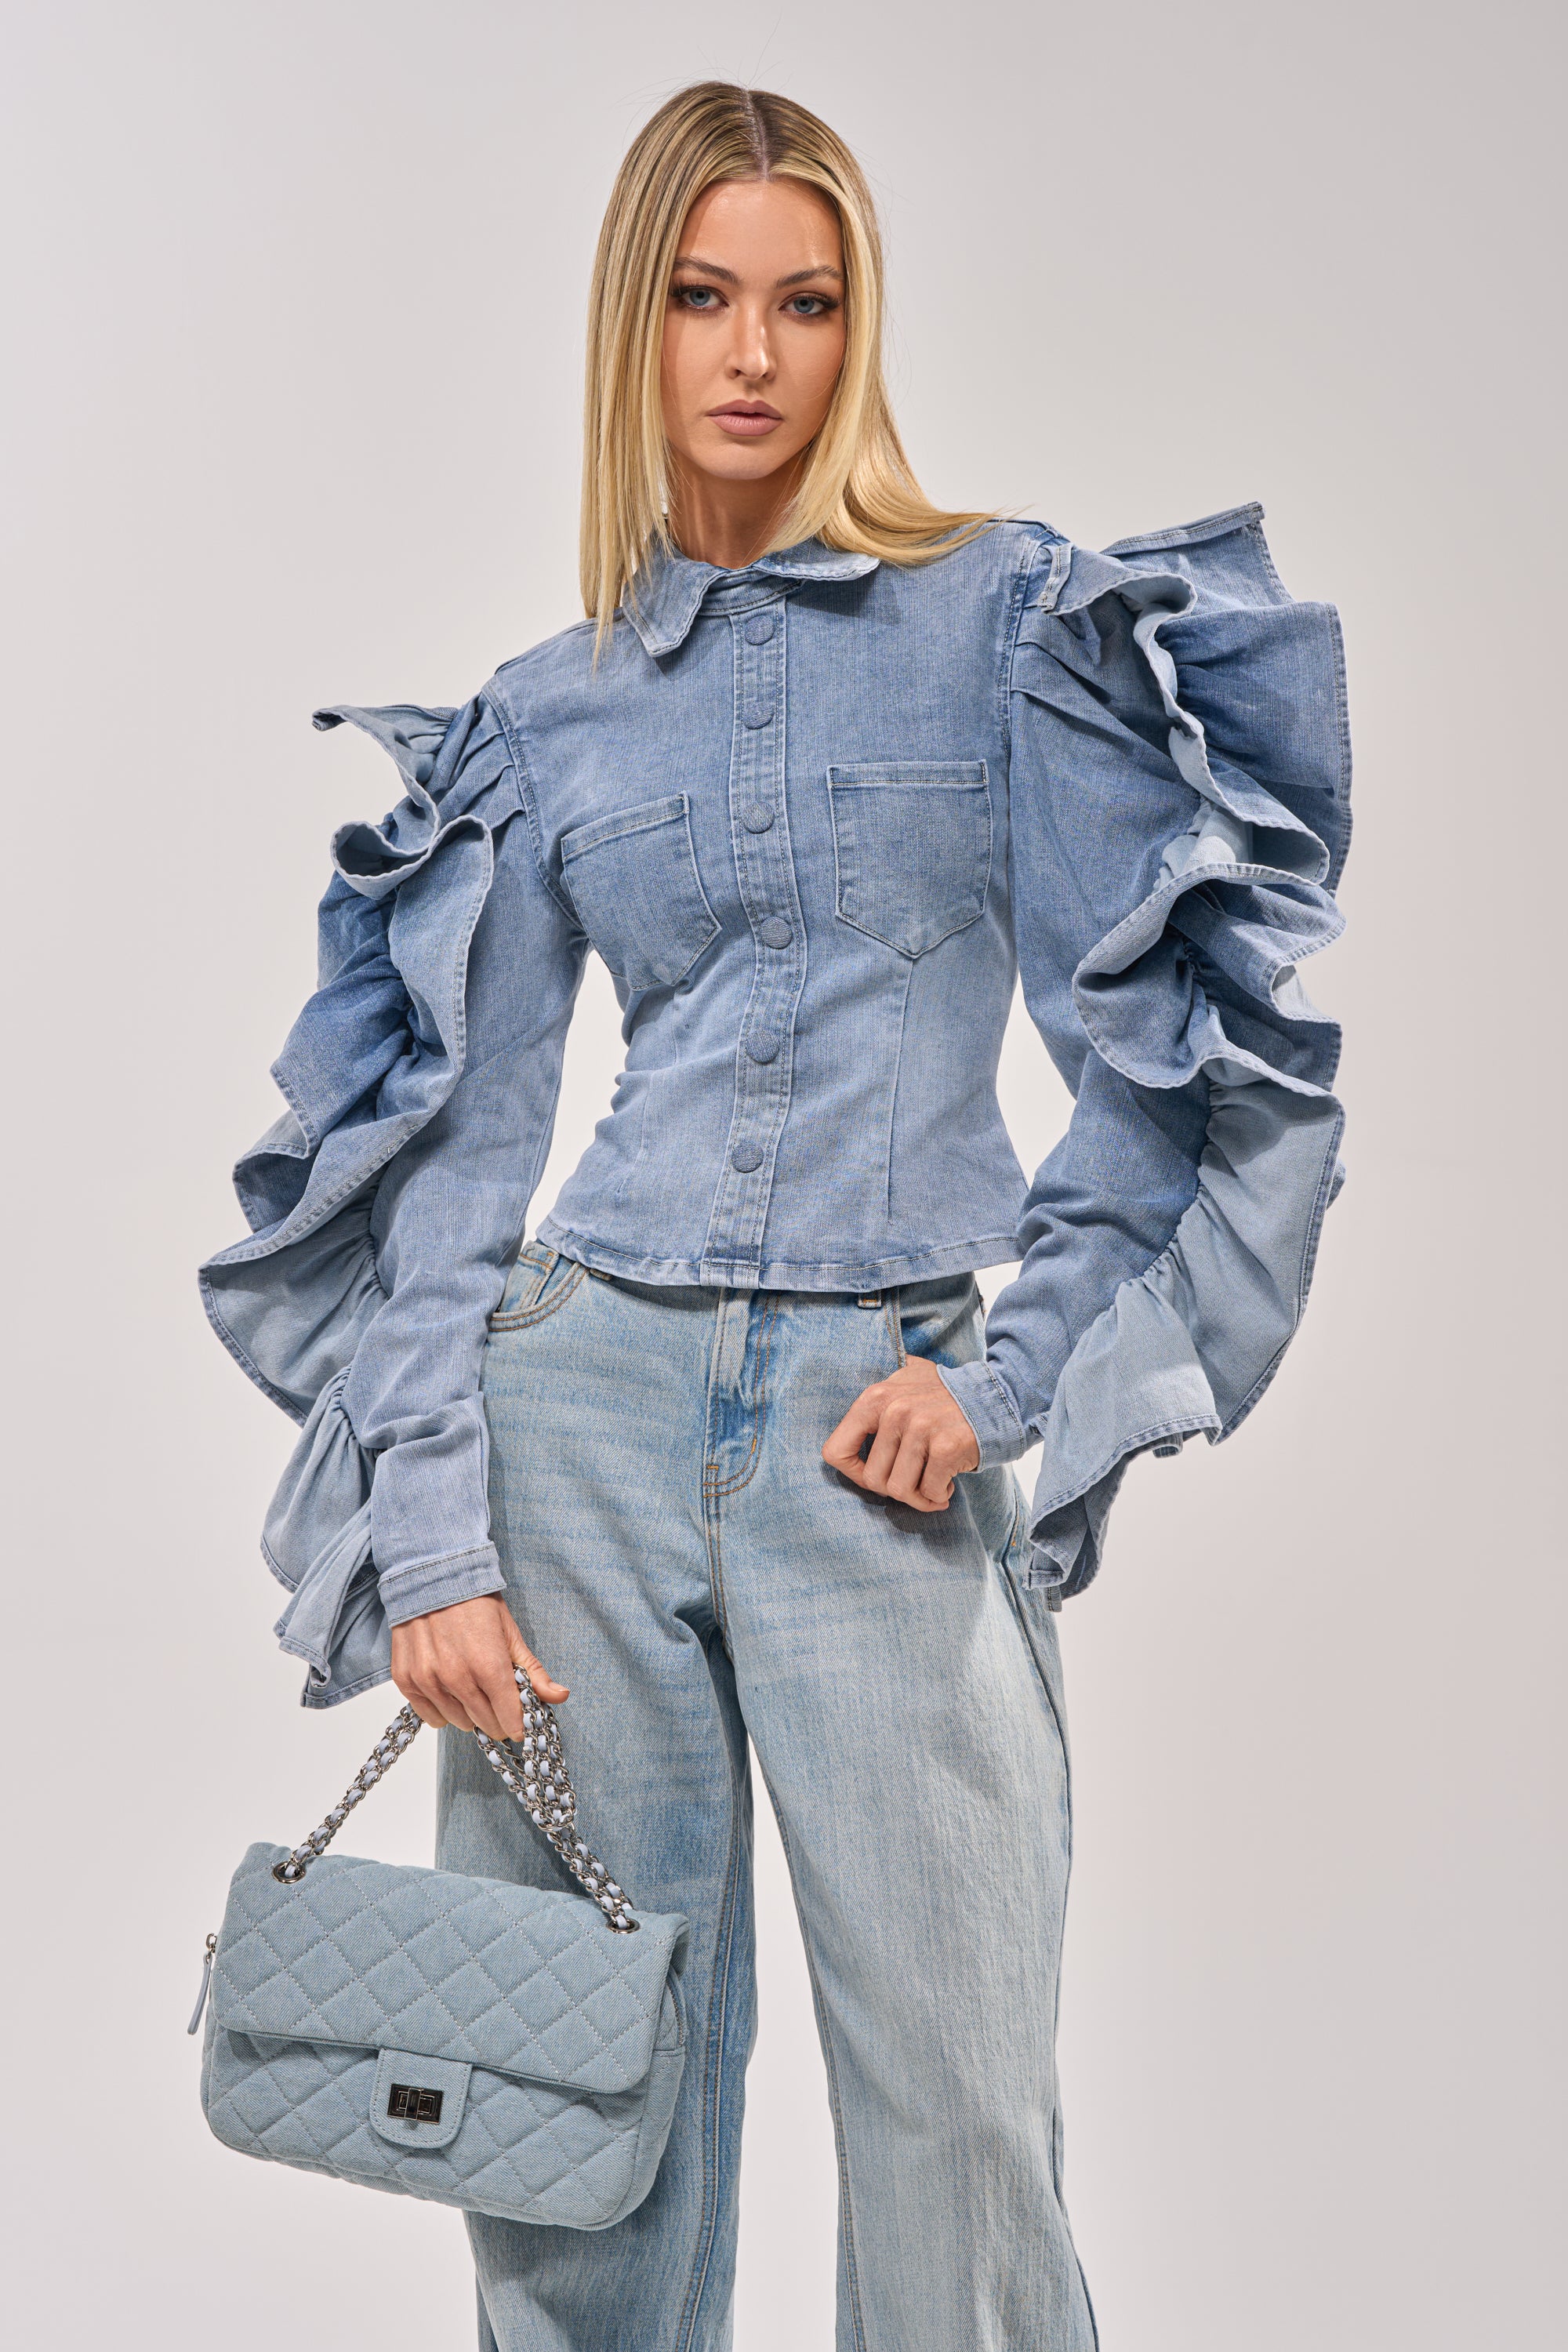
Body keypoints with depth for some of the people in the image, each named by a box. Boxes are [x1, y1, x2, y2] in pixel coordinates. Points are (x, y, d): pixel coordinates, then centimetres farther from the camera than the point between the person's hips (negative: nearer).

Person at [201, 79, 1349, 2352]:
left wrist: (1001, 1370, -8)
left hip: (881, 1425, -2)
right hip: (587, 1403, 2)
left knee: (957, 2106, -2)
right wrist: (430, 1542, -1)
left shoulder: (1010, 619, 4)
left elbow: (1165, 1046, 0)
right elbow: (457, 1146, 7)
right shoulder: (545, 719, 10)